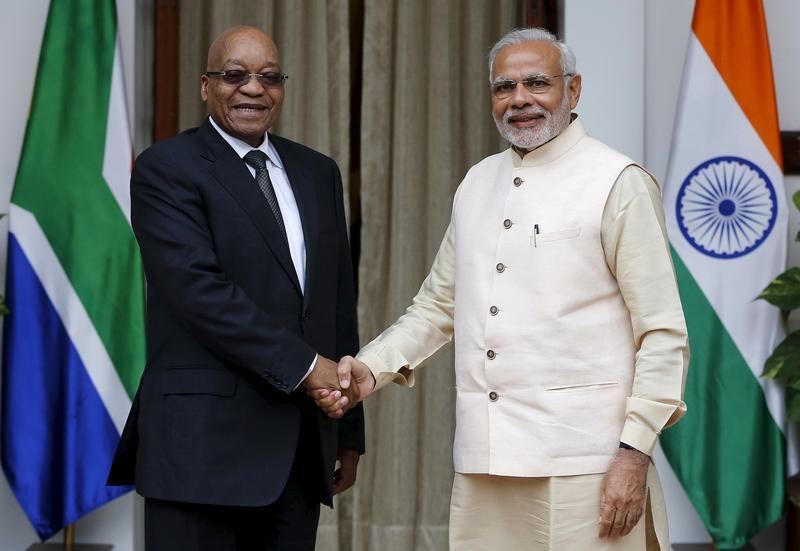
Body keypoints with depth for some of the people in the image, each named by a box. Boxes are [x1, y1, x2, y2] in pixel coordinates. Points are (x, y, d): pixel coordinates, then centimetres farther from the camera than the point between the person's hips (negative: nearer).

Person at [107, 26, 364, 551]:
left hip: (302, 445, 6)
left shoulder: (318, 173, 16)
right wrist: (302, 364, -15)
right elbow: (198, 288, -15)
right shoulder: (165, 169, -3)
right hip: (204, 441, -6)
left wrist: (349, 429, 16)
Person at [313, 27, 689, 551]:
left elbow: (663, 333, -6)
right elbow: (437, 306, 21)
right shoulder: (477, 183, 15)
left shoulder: (618, 182, -3)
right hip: (484, 460, 5)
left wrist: (635, 451, -13)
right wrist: (371, 369, 5)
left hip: (581, 464, -5)